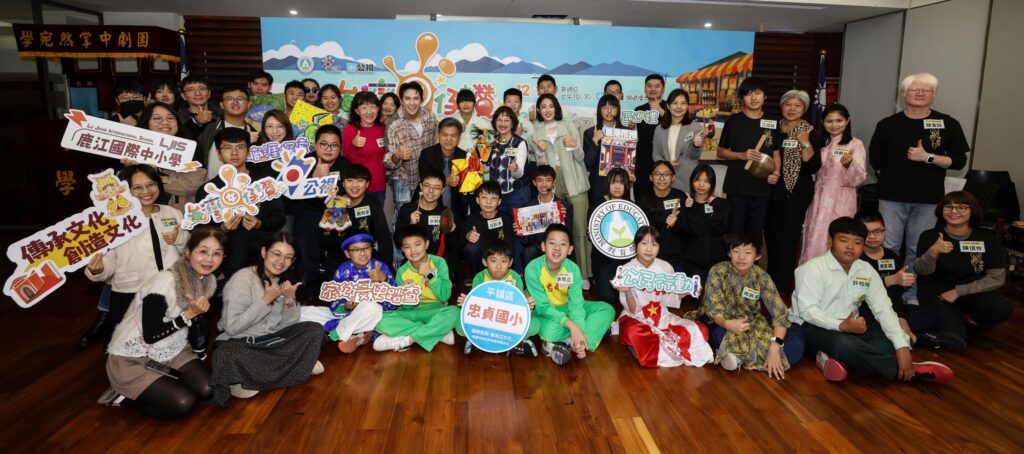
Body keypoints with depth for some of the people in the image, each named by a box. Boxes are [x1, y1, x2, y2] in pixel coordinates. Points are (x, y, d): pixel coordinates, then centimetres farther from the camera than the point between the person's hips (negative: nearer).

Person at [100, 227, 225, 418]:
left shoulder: (208, 281, -5)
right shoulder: (164, 282, -27)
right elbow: (150, 335, -23)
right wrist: (189, 314, -27)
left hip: (171, 352, 7)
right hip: (131, 359, -7)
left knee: (208, 389, -13)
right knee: (183, 403, -19)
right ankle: (123, 396, 3)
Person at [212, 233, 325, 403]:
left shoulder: (285, 281, 5)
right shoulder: (242, 278, -14)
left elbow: (288, 325, 2)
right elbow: (232, 327, -21)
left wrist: (290, 299, -15)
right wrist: (266, 299, -21)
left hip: (270, 340, 7)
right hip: (239, 343, -6)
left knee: (315, 330, -11)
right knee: (227, 355, -39)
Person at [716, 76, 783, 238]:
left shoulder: (773, 122, 6)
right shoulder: (734, 121, -1)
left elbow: (776, 152, 12)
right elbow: (721, 152, 3)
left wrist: (776, 172, -7)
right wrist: (742, 155, -14)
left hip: (763, 186, 2)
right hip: (737, 186, -2)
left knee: (756, 231, 8)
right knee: (736, 230, 2)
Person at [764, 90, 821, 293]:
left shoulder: (810, 132, -3)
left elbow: (813, 166, -10)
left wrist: (805, 143, -20)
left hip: (798, 191, -3)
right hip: (773, 189, 3)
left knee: (789, 235, -3)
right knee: (771, 233, 7)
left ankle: (784, 283, 7)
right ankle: (771, 278, 23)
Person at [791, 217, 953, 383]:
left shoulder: (867, 271, 3)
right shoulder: (813, 268, -15)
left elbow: (884, 309, -5)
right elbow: (807, 310, -22)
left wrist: (902, 347, -18)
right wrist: (841, 325, -36)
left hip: (849, 325, 7)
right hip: (813, 326, -7)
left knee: (890, 341, -12)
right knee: (845, 344, -36)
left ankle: (837, 359, -27)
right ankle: (909, 370, -20)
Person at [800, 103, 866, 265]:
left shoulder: (855, 144, -2)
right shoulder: (819, 142, 12)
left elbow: (858, 179, -8)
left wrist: (850, 163, -27)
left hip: (841, 202, -4)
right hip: (818, 199, 4)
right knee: (814, 241, 4)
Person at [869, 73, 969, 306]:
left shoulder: (948, 124, 2)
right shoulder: (888, 124, 3)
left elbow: (958, 161, 0)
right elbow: (875, 158, 10)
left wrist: (928, 157, -14)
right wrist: (891, 177, 3)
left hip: (928, 200, 0)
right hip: (892, 197, 0)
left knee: (918, 250, 7)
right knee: (887, 247, 1)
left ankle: (912, 295, 18)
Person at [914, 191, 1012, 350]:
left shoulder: (987, 240, -3)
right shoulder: (930, 236, -9)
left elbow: (997, 278, -5)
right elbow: (922, 271, -22)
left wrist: (959, 291, -14)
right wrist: (933, 252, -42)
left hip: (971, 292, 3)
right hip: (937, 293, -3)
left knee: (1002, 309, -28)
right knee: (955, 342, -23)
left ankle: (973, 330, 5)